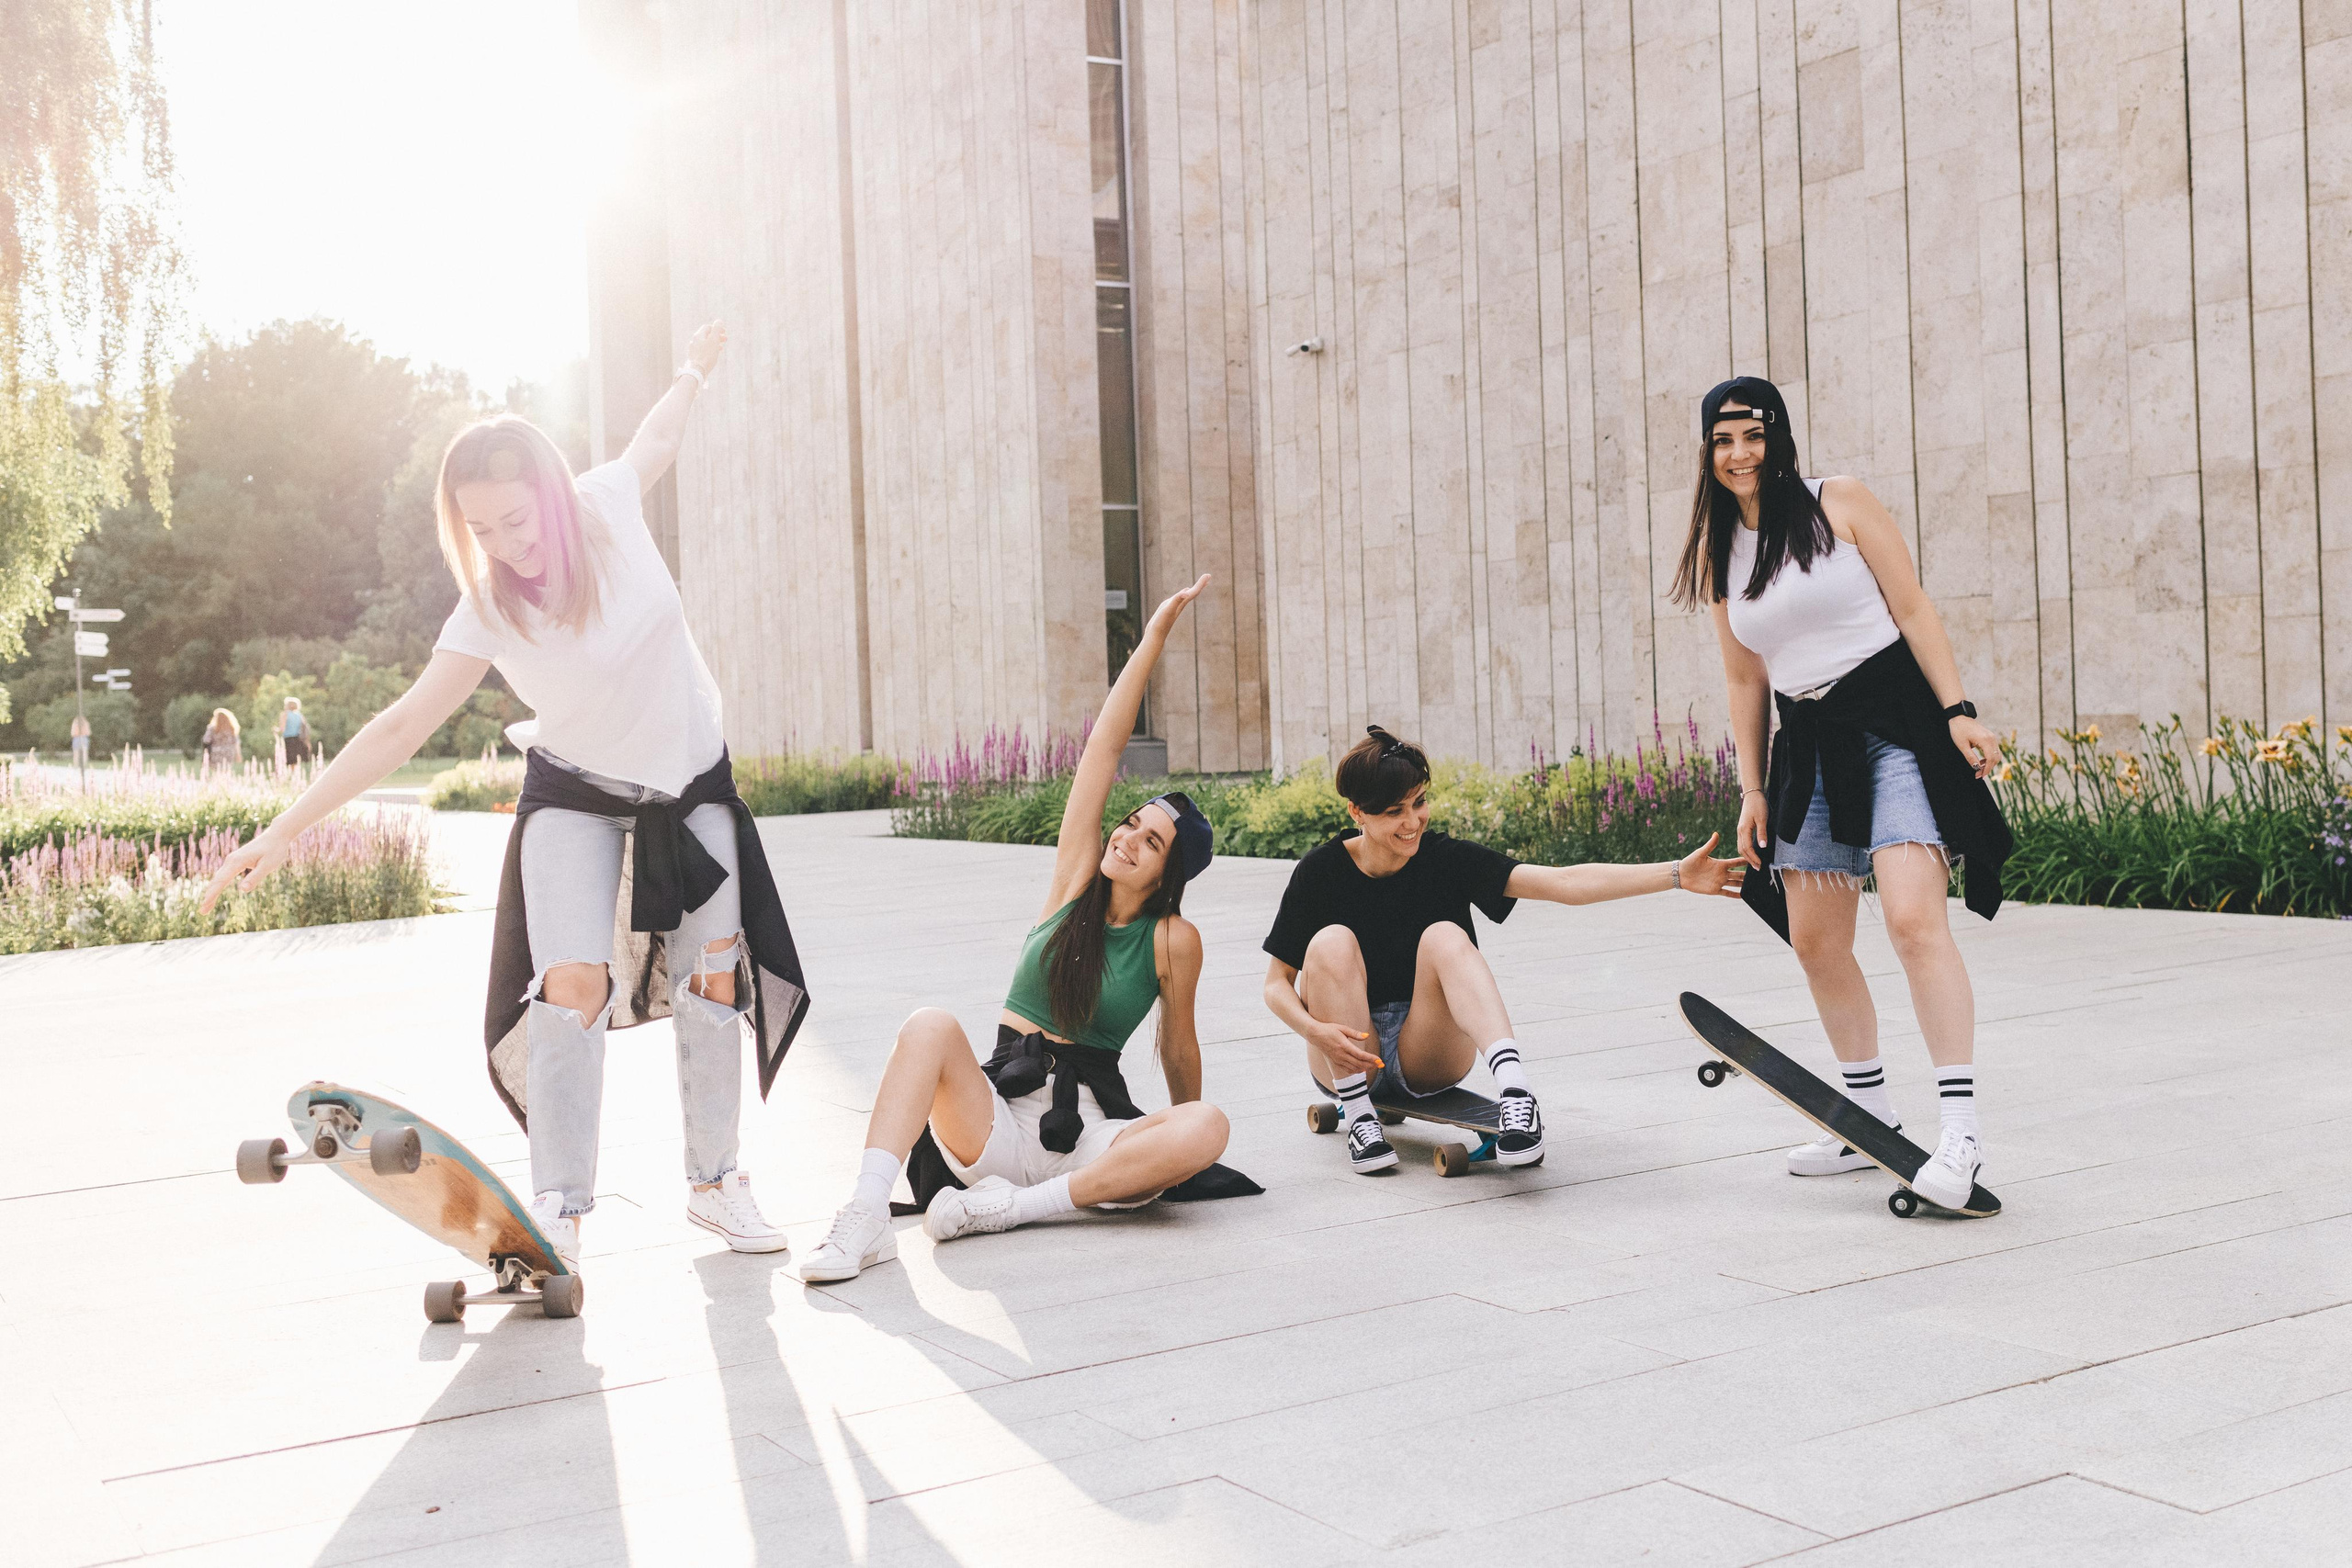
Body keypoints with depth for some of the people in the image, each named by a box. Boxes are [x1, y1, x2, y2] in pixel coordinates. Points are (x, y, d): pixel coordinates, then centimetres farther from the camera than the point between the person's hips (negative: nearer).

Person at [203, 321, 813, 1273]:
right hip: (577, 795, -3)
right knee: (571, 986, -17)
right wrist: (284, 829, -25)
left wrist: (694, 370, 25)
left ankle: (714, 1181, 16)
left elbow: (653, 443, 6)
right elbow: (401, 727, -20)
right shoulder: (487, 609, -22)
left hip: (691, 786, 3)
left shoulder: (608, 505, -17)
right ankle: (557, 1214, -10)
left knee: (714, 982, 2)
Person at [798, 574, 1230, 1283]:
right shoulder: (1075, 880, 5)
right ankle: (867, 1218, -38)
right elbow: (1103, 748, -1)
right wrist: (1154, 637, -3)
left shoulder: (1173, 939, 0)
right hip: (995, 1116, 1)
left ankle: (1010, 1207, -29)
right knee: (931, 1025, -28)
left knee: (1209, 1125, -30)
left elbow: (1178, 1052, 11)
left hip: (1087, 1136, -1)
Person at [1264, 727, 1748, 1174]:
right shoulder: (1319, 873, -8)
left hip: (1431, 1058, 0)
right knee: (1332, 941, -25)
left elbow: (1564, 883, -17)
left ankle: (1515, 1090, -44)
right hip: (1347, 1057, 0)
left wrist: (1677, 874, -27)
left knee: (1445, 936, -25)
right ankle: (1358, 1119, -22)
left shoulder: (1446, 859, -6)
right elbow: (1276, 984, -2)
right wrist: (1317, 1030, -23)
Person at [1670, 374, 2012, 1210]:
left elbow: (1914, 611, -3)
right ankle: (1873, 1119, 21)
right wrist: (1752, 790, 10)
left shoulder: (1840, 501, -2)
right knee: (1814, 939, 5)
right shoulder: (1716, 553, 10)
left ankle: (1961, 1131, -16)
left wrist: (1959, 712, -11)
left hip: (1896, 721, -6)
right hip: (1809, 745, 6)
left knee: (1913, 918, -19)